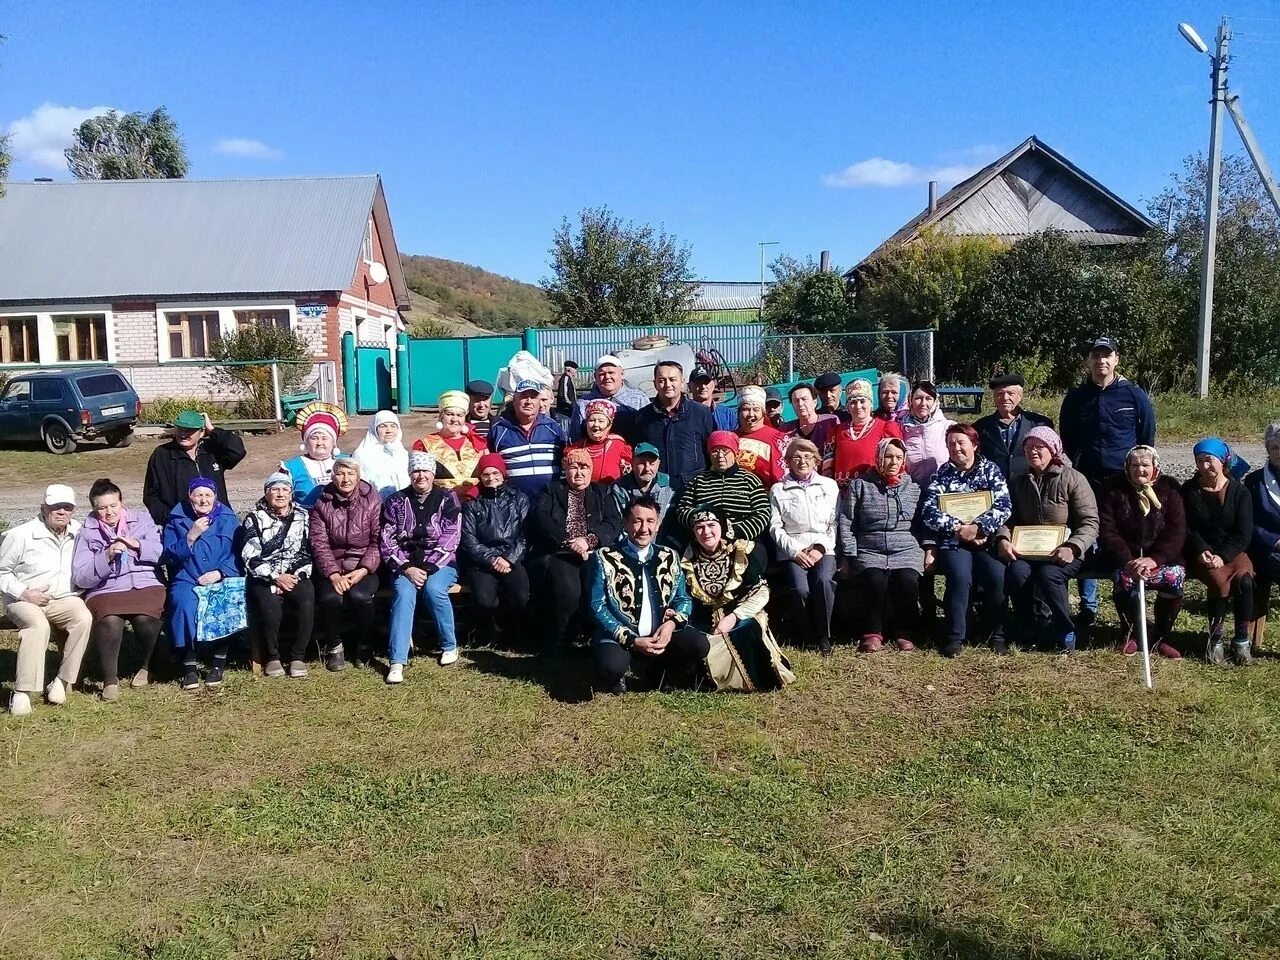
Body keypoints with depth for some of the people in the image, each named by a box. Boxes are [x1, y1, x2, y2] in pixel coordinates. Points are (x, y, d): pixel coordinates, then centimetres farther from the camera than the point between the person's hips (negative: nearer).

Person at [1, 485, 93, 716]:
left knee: (84, 618, -30)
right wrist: (23, 593, -12)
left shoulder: (79, 533, 5)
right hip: (25, 601, -3)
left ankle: (62, 681, -18)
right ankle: (22, 692, -29)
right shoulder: (20, 535, -5)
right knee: (38, 625, -35)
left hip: (65, 600, 3)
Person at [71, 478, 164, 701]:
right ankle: (110, 679, -14)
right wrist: (106, 556, -14)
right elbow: (80, 578, 0)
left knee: (144, 617, -31)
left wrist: (137, 545, -12)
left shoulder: (142, 519, 14)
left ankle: (148, 664, -1)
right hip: (106, 591, 0)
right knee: (109, 620, -33)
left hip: (146, 585, 0)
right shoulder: (86, 533, 10)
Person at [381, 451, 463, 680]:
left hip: (439, 564, -1)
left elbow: (450, 538, -6)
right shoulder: (396, 501, 7)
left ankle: (449, 645, -9)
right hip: (405, 564, 1)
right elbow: (386, 541, 0)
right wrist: (406, 568, -13)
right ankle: (397, 662, -32)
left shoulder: (447, 499, 3)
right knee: (404, 593, -29)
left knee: (434, 589, -32)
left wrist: (428, 568, -16)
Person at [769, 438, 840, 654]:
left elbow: (835, 523, 9)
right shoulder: (778, 489, 12)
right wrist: (795, 551, -9)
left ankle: (824, 637, -14)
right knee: (800, 589, -29)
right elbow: (775, 527, 4)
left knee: (823, 581, -31)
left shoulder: (829, 485, 15)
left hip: (824, 549, 1)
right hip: (792, 550, 0)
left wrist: (821, 548, -6)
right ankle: (810, 636, -6)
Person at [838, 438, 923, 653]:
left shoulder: (913, 487, 15)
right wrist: (848, 556, -5)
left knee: (908, 581, -29)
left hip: (906, 551, 1)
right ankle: (873, 633, -12)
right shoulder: (860, 485, 8)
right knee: (876, 581, -31)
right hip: (869, 552, -1)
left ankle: (904, 632, -8)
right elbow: (845, 522, 3)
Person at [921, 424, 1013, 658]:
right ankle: (954, 637, -20)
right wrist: (957, 527, -14)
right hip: (952, 541, 0)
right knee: (960, 577, -29)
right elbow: (929, 510, -2)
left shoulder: (991, 470, 10)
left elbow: (1004, 507, -2)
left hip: (985, 540, 1)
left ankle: (995, 635, -9)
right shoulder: (942, 474, 11)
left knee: (998, 576, -27)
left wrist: (977, 528, -15)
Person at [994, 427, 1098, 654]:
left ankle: (1065, 634, -13)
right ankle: (1028, 633, -11)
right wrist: (1003, 538, -11)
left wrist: (1072, 547, -23)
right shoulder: (1019, 483, 15)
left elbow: (1090, 523, -5)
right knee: (1016, 572, -29)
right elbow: (1008, 517, 12)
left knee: (1049, 574, -34)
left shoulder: (1073, 479, -1)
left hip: (1064, 552, -3)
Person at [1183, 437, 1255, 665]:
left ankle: (1241, 639, -14)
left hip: (1233, 551, 1)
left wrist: (1223, 556, -17)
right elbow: (1187, 529, 2)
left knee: (1244, 580, -31)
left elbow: (1244, 534, -3)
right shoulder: (1189, 490, 5)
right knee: (1219, 581, -32)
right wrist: (1202, 551, -16)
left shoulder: (1239, 491, 3)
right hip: (1202, 553, -1)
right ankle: (1216, 639, -16)